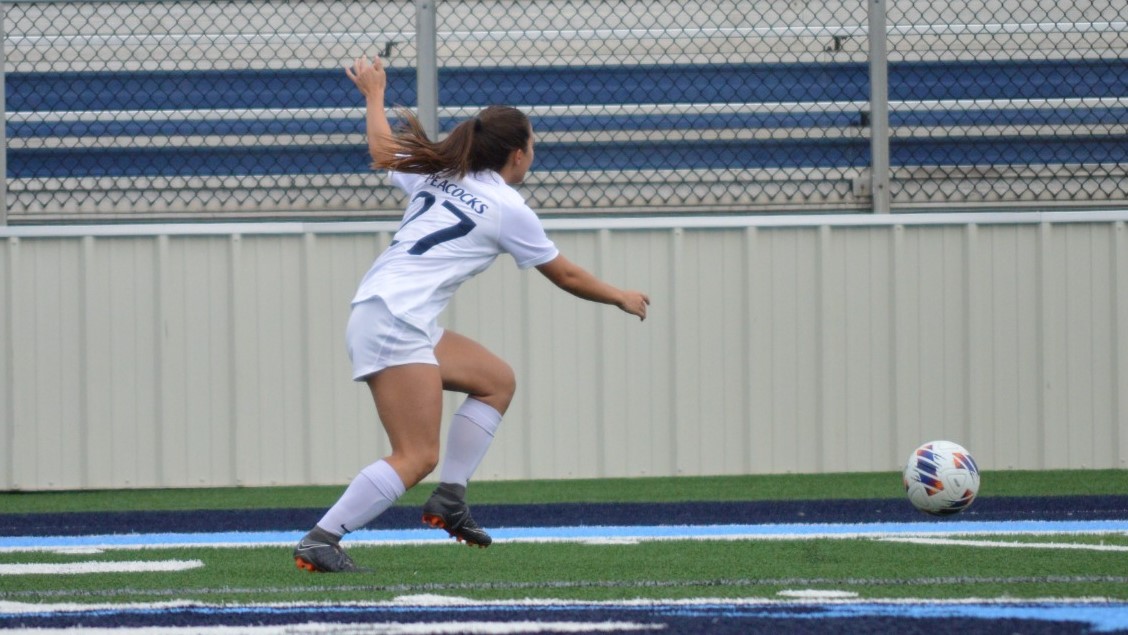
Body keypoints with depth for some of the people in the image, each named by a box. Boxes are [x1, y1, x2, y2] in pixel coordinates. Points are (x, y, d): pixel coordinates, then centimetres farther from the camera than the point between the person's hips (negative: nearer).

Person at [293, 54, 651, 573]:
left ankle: (449, 499, 12)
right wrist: (620, 297, 25)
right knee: (416, 458, -15)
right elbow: (567, 277, 9)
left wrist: (374, 93, 49)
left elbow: (382, 150, 32)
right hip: (394, 322, -9)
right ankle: (318, 543, -21)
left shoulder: (438, 177, 14)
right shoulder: (508, 211, -3)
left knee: (497, 380, 18)